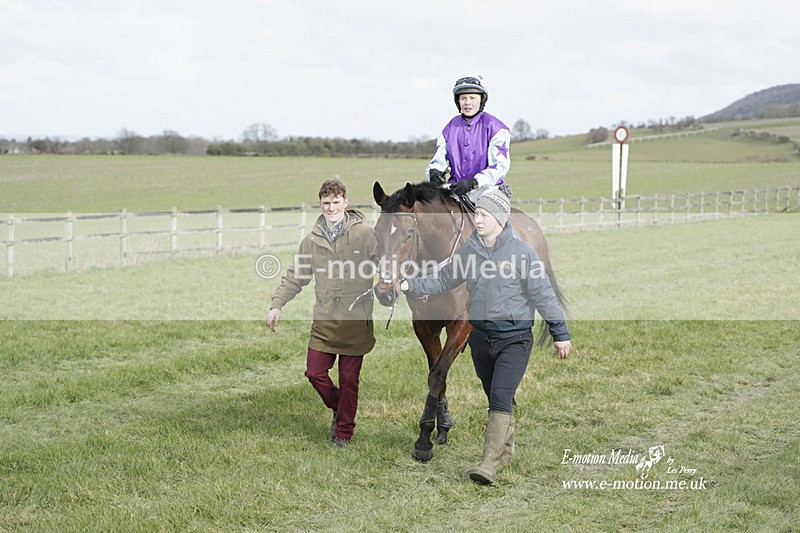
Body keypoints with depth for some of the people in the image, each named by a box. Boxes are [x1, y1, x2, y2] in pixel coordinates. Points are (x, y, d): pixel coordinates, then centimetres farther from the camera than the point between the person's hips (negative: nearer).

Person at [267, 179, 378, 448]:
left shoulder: (364, 233, -4)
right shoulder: (313, 240, 7)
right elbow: (295, 276, 14)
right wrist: (277, 304, 6)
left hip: (356, 320, -3)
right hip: (324, 320, 3)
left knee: (349, 379, 4)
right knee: (315, 372, -1)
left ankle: (344, 431, 21)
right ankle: (337, 409, 28)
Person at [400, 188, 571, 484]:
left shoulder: (521, 252, -10)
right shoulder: (468, 249, 2)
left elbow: (543, 294, -6)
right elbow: (443, 281, 10)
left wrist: (560, 333, -3)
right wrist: (410, 285, -3)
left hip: (514, 339, -5)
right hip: (480, 336, 5)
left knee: (501, 397, -16)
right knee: (495, 398, 17)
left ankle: (490, 463, -16)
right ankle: (506, 449, 35)